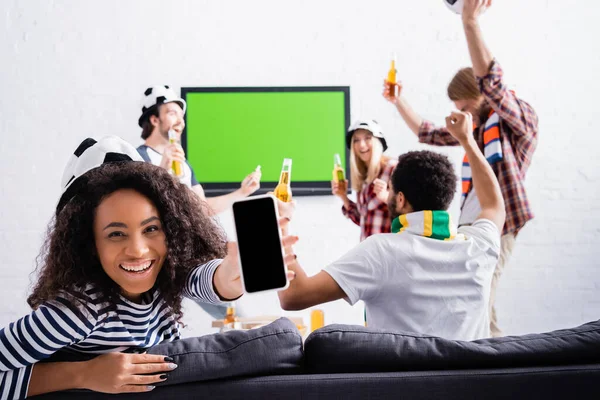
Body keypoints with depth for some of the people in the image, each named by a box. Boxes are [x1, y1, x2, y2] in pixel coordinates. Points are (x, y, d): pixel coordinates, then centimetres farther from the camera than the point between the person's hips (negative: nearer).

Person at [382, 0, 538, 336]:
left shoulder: (521, 117, -5)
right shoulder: (478, 126, 17)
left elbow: (492, 83, -25)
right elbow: (428, 133, 29)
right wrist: (398, 101, 23)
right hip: (468, 225, 8)